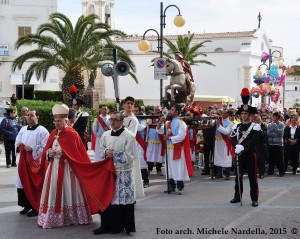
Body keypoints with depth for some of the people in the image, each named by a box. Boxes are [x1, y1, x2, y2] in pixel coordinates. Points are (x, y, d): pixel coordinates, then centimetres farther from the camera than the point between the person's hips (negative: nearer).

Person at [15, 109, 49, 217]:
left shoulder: (42, 131, -9)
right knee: (23, 183, 8)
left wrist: (32, 149, -21)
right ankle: (27, 205, 21)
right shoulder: (23, 129, 13)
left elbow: (44, 147, -14)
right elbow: (17, 141, 20)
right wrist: (19, 145, -2)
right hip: (23, 160, 6)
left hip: (36, 161, -6)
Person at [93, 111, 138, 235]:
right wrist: (106, 152, -9)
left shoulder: (129, 136, -11)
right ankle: (106, 224, 16)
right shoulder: (106, 135, 7)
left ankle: (119, 225, 14)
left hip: (123, 173, -5)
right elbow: (101, 149, 15)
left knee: (122, 199, 1)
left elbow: (130, 156, -14)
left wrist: (114, 154, -14)